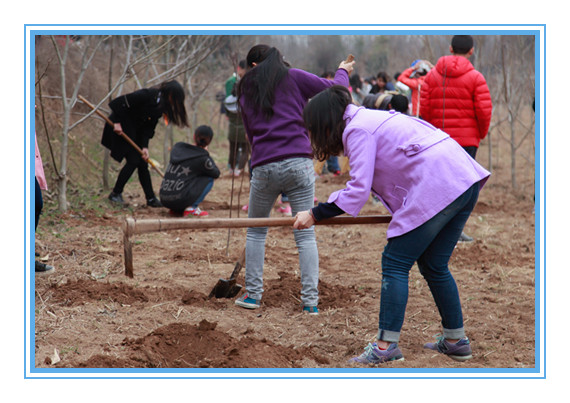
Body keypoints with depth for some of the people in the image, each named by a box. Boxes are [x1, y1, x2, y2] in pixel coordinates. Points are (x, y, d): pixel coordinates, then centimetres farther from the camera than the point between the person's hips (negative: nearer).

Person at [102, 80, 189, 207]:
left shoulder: (160, 105, 0)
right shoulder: (147, 95, -25)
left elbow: (149, 126, -1)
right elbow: (121, 102, -24)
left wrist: (145, 147, -9)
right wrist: (117, 122, -22)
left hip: (136, 132, 8)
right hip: (121, 127, -8)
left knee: (143, 163, 5)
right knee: (133, 161, -11)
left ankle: (151, 198, 9)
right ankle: (115, 194, 2)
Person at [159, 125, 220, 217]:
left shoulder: (177, 147, 12)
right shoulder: (202, 158, -5)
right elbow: (216, 174, 12)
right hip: (179, 199, -7)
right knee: (209, 179, 10)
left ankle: (175, 210, 14)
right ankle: (191, 208, -1)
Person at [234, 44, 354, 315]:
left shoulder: (246, 90, 14)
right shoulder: (293, 77, 5)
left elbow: (251, 133, 17)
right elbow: (334, 89, 9)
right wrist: (343, 71, 30)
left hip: (264, 168, 2)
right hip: (298, 163, -2)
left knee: (255, 231, 19)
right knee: (305, 234, 4)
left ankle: (252, 294, 18)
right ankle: (310, 300, 1)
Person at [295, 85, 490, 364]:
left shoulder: (357, 130, -5)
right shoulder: (371, 119, 24)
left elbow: (358, 190, -12)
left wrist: (315, 214, -5)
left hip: (437, 188, -10)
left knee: (395, 263, -3)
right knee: (433, 266, 18)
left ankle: (386, 345, -5)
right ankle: (456, 341, 24)